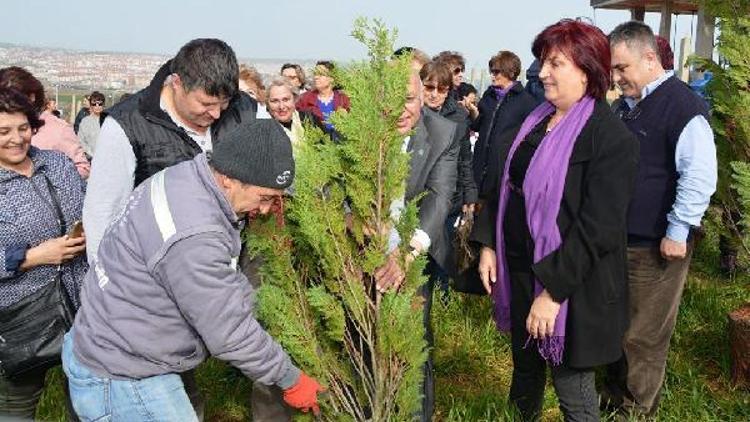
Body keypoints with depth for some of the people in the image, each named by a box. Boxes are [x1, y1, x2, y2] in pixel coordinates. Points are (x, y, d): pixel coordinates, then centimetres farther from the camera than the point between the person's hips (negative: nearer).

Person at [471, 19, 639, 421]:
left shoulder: (611, 138, -18)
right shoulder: (535, 121, 6)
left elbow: (597, 228, -22)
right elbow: (506, 185, 13)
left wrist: (553, 291, -23)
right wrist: (488, 244, 5)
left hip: (571, 286, -7)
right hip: (519, 270, 7)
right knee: (525, 369, 24)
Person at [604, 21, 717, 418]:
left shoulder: (682, 105, -15)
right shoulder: (627, 105, 12)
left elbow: (700, 174, -20)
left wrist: (678, 232, -19)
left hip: (655, 247, -8)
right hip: (618, 237, 8)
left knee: (643, 336, 5)